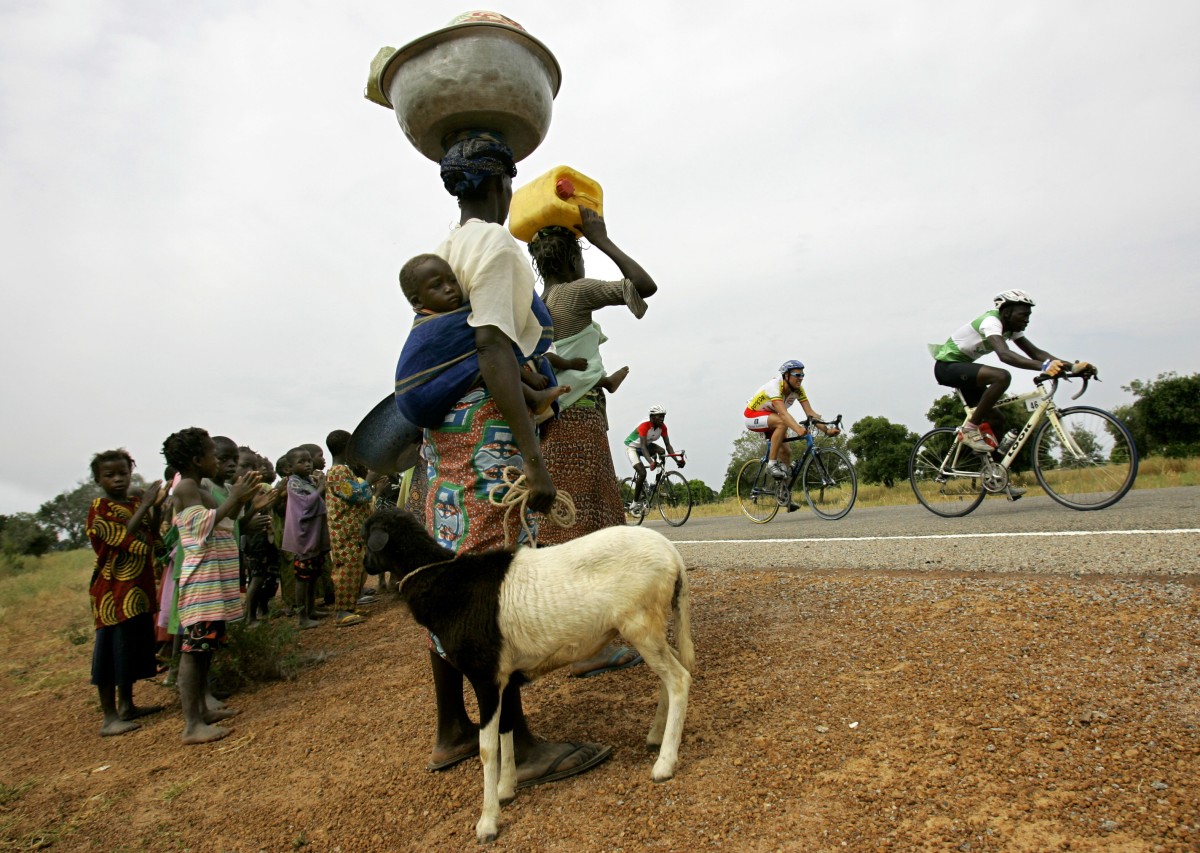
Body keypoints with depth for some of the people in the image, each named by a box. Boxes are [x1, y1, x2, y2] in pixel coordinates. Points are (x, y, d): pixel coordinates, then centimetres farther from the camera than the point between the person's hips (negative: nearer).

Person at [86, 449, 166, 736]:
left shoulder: (136, 505, 11)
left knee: (134, 647, 14)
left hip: (139, 588, 7)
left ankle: (126, 706, 26)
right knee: (111, 649, -3)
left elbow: (151, 539, 6)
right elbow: (123, 536, -22)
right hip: (114, 590, -7)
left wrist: (156, 507, -6)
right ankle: (109, 717, 4)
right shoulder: (99, 508, -8)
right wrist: (145, 506, -22)